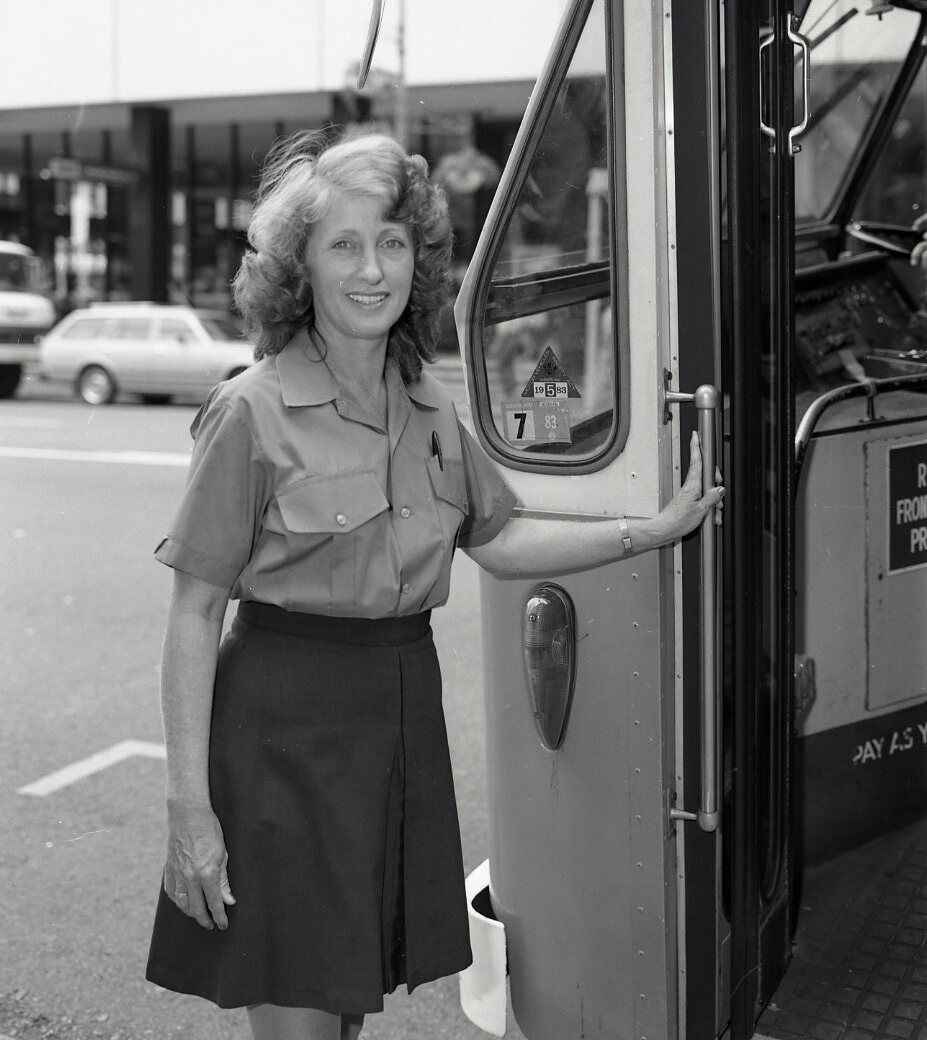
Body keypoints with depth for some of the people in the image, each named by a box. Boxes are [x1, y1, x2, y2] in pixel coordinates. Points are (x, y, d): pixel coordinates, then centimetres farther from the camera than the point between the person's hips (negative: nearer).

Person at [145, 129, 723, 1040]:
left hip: (403, 715, 6)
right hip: (283, 725, -6)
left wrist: (654, 530, 11)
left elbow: (497, 540, 17)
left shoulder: (429, 409, 8)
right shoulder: (252, 411, -12)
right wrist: (189, 807, -15)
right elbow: (194, 615, -12)